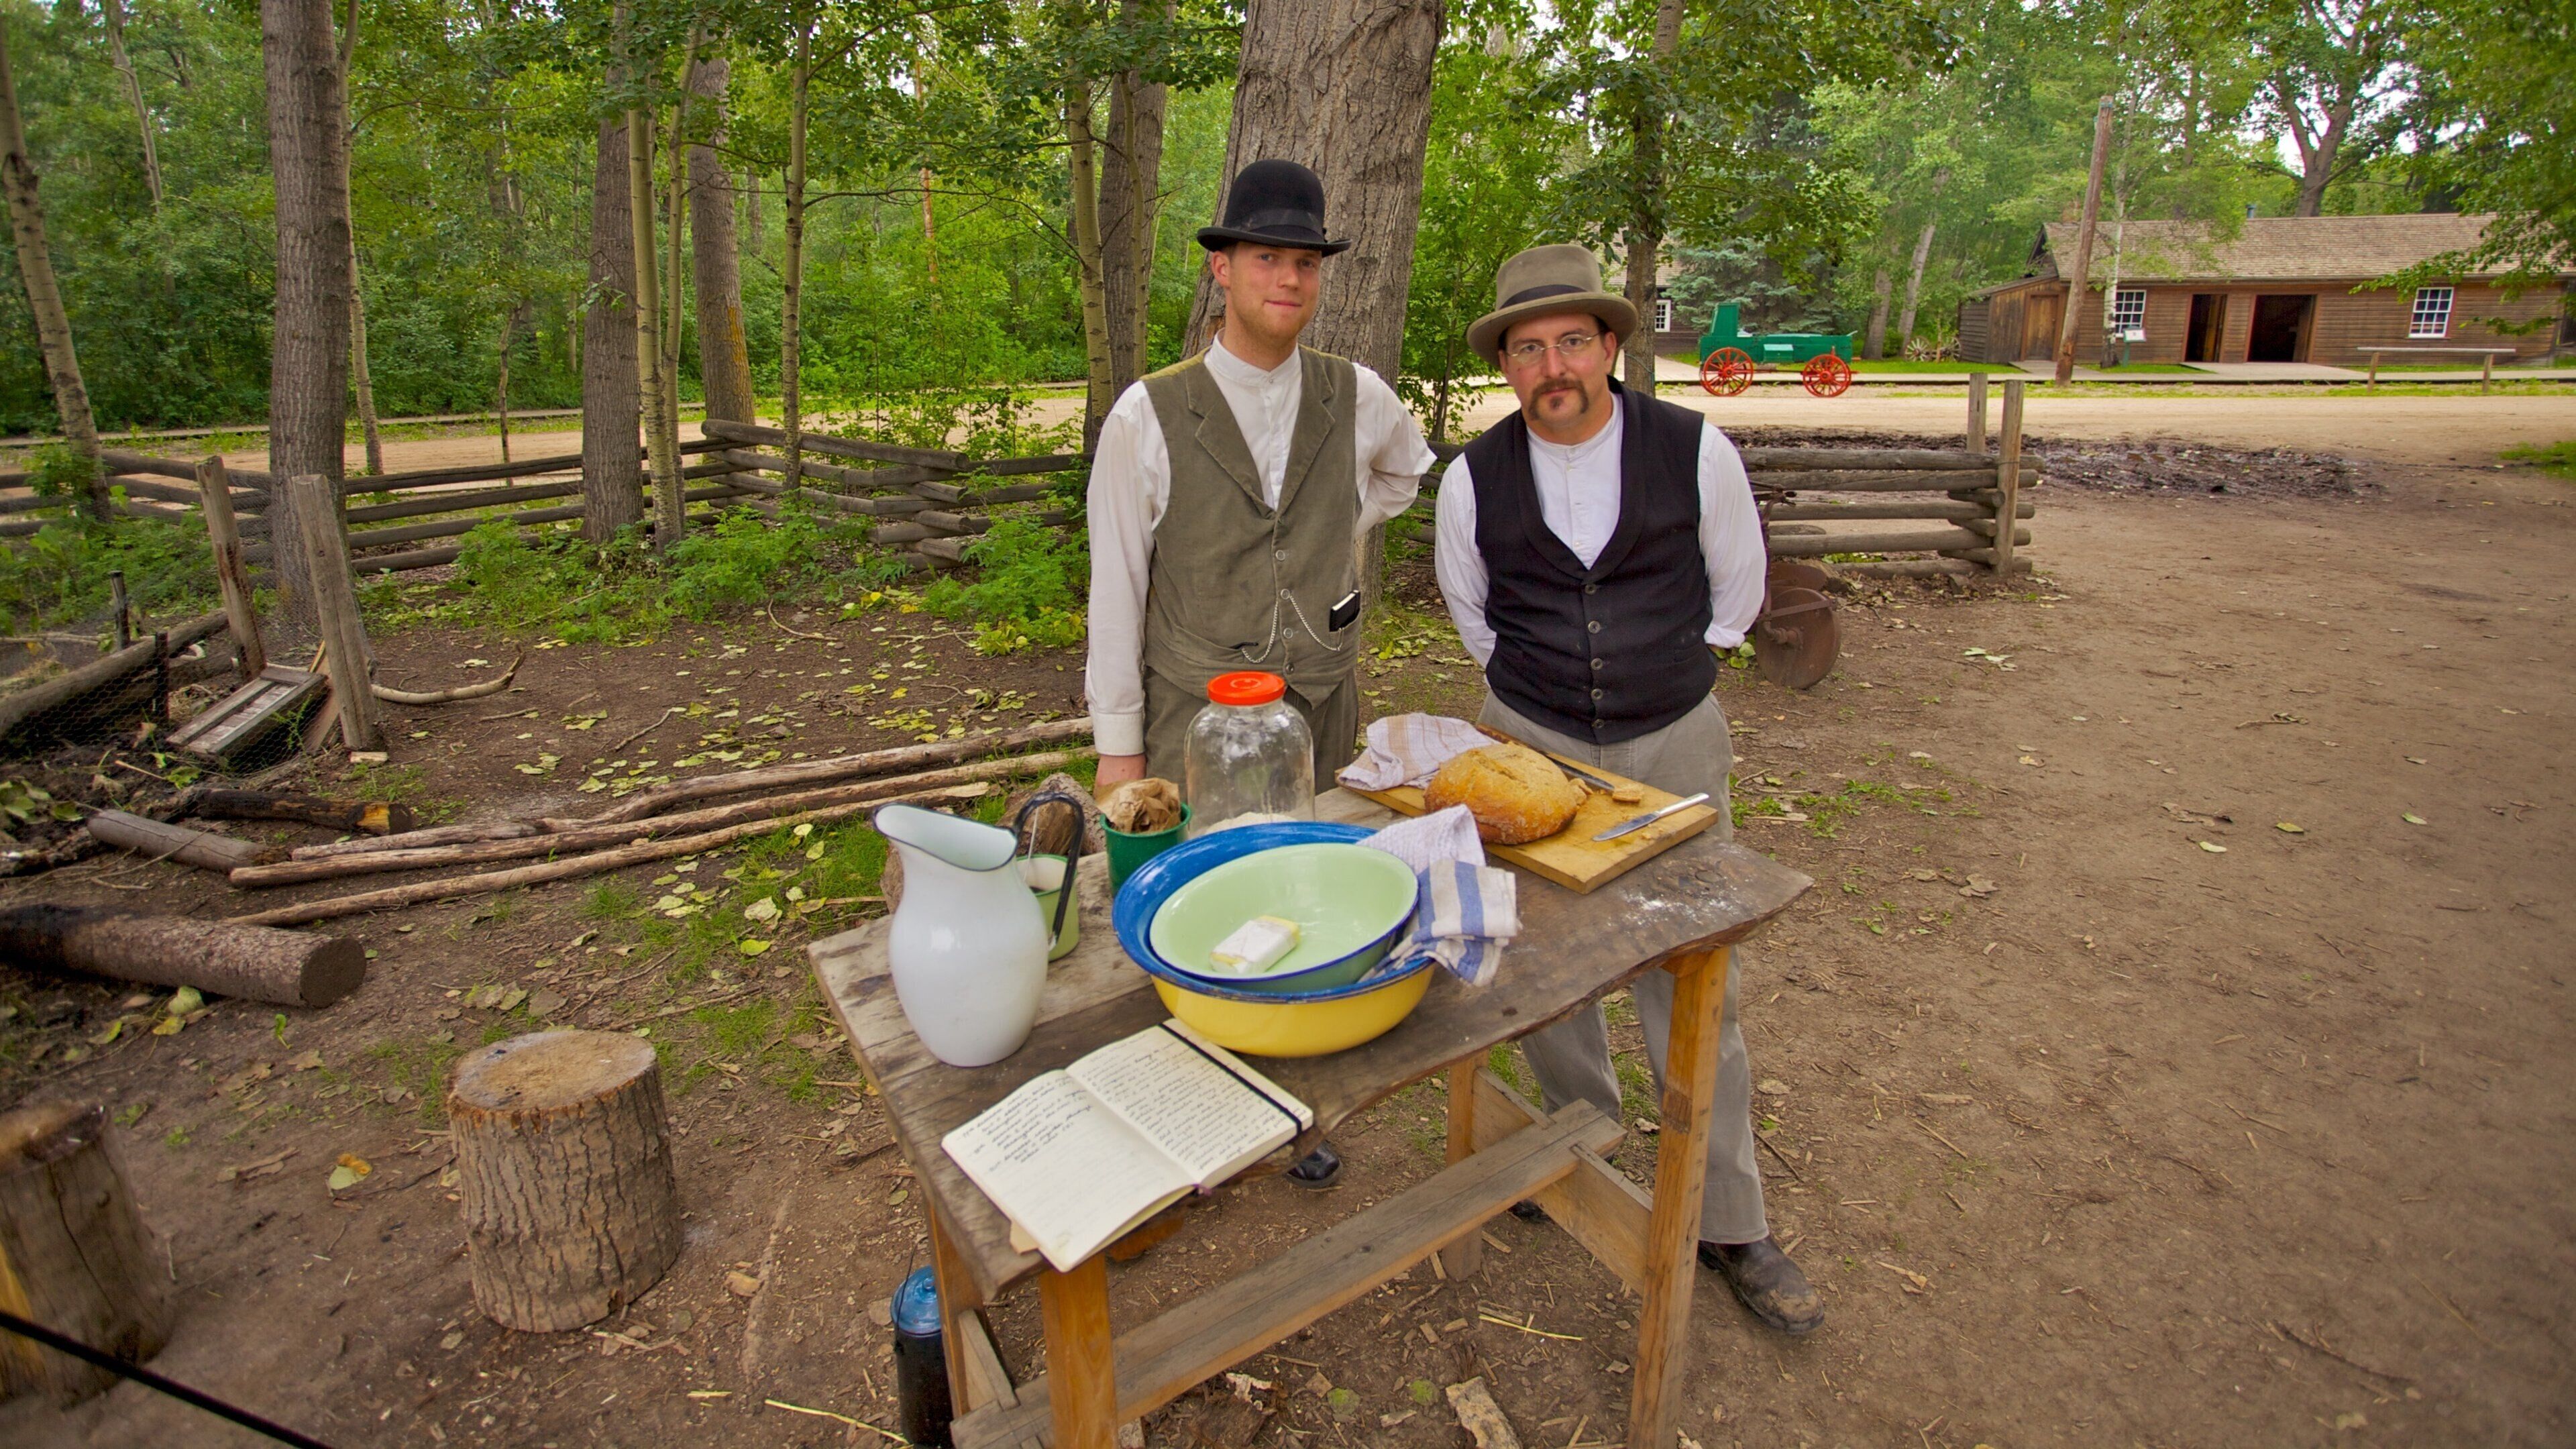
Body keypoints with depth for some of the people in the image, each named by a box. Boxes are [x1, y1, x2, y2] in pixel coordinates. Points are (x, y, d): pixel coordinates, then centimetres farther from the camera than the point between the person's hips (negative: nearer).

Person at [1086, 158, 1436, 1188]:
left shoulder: (1358, 399, 0)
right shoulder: (1148, 417, -10)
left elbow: (1405, 469, 25)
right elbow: (1116, 588, -7)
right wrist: (1116, 744, -6)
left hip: (1321, 711, 3)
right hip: (1194, 719, -3)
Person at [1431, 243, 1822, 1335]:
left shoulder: (1695, 452, -9)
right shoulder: (1475, 478, -6)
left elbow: (1737, 585, 7)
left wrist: (1665, 676, 11)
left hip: (1673, 743, -1)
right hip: (1528, 747, 1)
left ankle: (1728, 1224, 20)